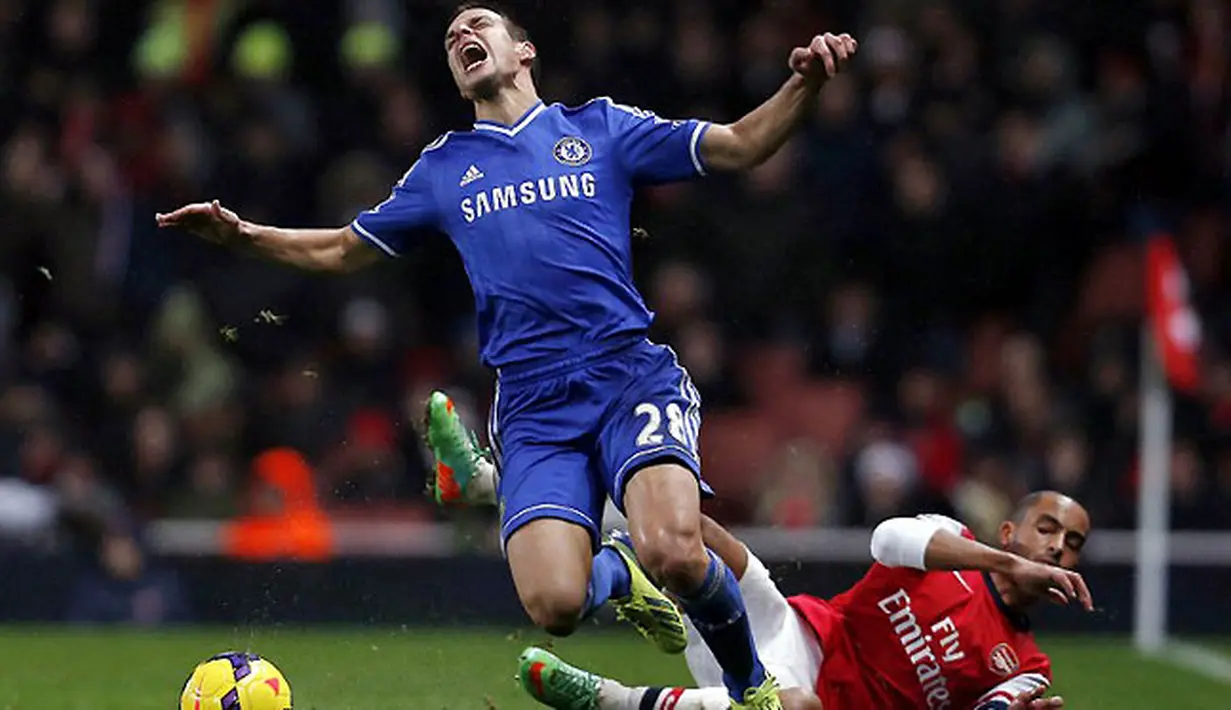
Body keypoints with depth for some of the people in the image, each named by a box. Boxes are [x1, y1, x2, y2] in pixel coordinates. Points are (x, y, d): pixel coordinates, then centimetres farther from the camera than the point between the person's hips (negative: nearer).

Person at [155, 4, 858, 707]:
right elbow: (344, 249, 31)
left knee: (673, 551, -30)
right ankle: (617, 575, 17)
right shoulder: (442, 169, 21)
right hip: (533, 407, 2)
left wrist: (803, 84, -8)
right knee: (554, 604, -21)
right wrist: (242, 233, 16)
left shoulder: (598, 127, 14)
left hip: (632, 377, -2)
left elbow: (740, 146, 10)